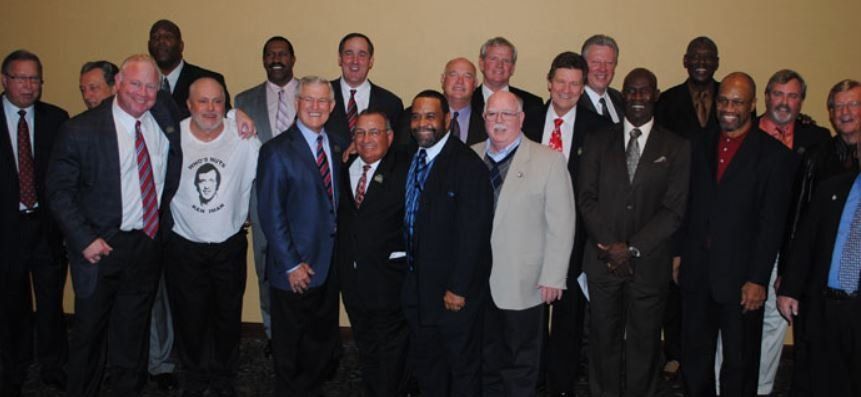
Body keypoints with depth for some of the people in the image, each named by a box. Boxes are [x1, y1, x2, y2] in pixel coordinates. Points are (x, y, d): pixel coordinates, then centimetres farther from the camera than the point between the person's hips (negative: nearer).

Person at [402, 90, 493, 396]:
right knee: (424, 363, 19)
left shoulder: (468, 164, -18)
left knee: (463, 367, 11)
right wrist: (408, 273, 6)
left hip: (456, 291, -7)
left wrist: (459, 289, -19)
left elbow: (474, 233, -20)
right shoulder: (411, 159, 6)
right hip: (417, 287, 7)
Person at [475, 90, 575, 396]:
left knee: (520, 368, 11)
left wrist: (553, 278, -10)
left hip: (522, 286, -3)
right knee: (486, 361, 17)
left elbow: (561, 225, -7)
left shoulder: (549, 161, -6)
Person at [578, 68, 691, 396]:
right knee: (605, 339, 8)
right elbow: (587, 198, 1)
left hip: (650, 262, -1)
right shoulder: (597, 142, 6)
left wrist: (632, 248, -12)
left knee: (644, 342, 8)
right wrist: (610, 245, -10)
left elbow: (674, 209, -4)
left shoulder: (676, 147, 2)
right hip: (603, 259, 1)